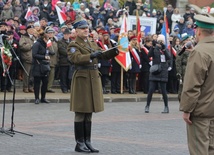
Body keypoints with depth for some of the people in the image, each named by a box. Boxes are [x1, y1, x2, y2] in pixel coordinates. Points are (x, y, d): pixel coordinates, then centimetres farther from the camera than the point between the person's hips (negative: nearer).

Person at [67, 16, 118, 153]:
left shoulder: (93, 44, 18)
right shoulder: (73, 45, -5)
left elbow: (104, 55, 12)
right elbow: (76, 58, -22)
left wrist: (115, 51, -6)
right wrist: (91, 56, -35)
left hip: (94, 80, 7)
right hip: (81, 80, -7)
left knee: (89, 114, 11)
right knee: (80, 114, -2)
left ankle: (87, 142, 16)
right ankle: (80, 143, 3)